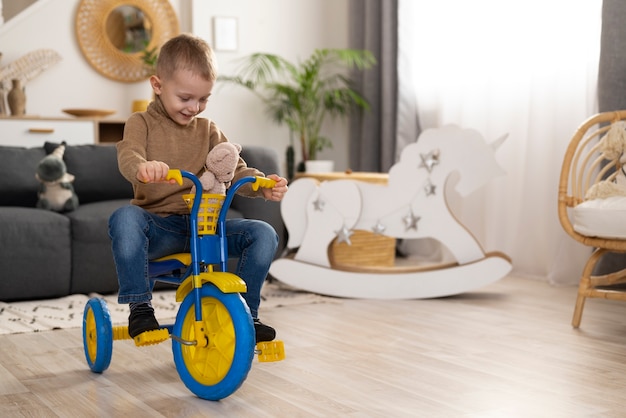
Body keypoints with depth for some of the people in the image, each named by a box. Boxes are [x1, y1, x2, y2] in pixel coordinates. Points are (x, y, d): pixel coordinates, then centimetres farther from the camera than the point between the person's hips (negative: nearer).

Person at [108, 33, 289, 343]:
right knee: (124, 219, -37)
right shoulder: (141, 123, 3)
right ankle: (139, 307, -25)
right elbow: (128, 156, -18)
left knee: (263, 234, -17)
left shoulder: (208, 131, 15)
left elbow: (234, 170, 6)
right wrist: (142, 168, -44)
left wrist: (263, 185, -17)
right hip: (157, 226, -3)